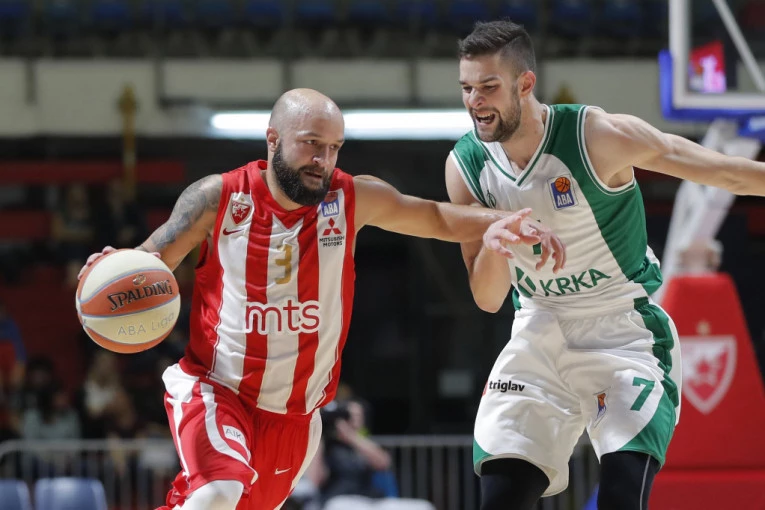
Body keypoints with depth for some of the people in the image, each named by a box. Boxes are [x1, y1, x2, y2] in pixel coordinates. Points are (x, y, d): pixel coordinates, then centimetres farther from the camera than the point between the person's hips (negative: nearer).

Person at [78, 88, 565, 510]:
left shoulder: (353, 198, -7)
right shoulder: (218, 198, -12)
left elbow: (436, 217, 6)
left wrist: (494, 223, -13)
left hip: (294, 417, 4)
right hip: (213, 391, -4)